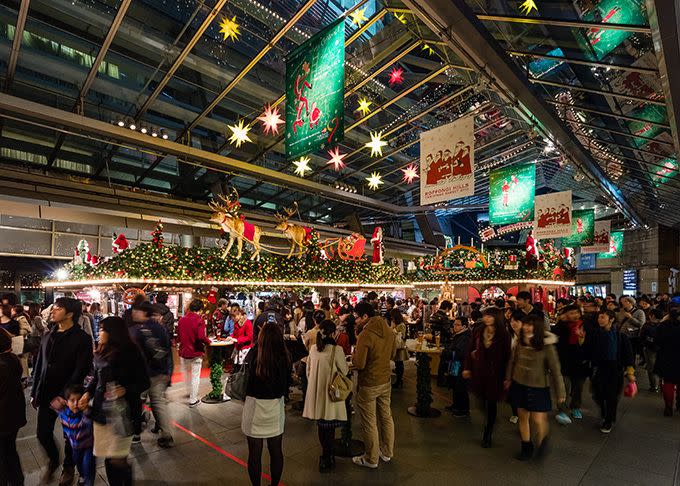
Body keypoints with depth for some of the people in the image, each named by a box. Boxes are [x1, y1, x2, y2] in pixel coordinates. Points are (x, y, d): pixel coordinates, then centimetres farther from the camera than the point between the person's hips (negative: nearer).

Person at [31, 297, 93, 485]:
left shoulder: (82, 339, -15)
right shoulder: (48, 336, 4)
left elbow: (81, 371, -18)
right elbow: (39, 365, 12)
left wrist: (63, 396, -20)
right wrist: (35, 392, 11)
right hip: (46, 395, 5)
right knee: (42, 433, 11)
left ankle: (68, 466, 37)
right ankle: (53, 460, 41)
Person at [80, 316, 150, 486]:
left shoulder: (131, 353, -11)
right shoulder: (100, 353, 6)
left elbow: (144, 382, -8)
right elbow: (96, 378, 17)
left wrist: (126, 390, -22)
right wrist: (88, 393, 1)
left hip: (122, 412, -5)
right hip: (101, 410, 5)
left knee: (117, 460, -1)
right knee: (107, 458, 11)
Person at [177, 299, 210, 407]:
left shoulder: (182, 319, -1)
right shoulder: (199, 320, -18)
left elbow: (178, 336, 6)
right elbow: (201, 337, -25)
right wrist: (208, 341, -7)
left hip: (184, 351, 6)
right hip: (196, 352, -6)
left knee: (186, 373, 24)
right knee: (195, 376, 6)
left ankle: (190, 392, 42)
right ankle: (193, 400, 13)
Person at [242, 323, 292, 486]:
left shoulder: (254, 355, -19)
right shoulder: (285, 358, -14)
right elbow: (287, 384, -1)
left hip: (254, 407, -2)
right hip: (276, 407, 2)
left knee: (255, 453, 16)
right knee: (276, 451, 20)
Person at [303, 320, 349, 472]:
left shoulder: (313, 349, -2)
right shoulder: (336, 350, -18)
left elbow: (308, 371, 9)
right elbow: (345, 371, -6)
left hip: (316, 392, 5)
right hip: (330, 393, -5)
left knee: (321, 425, 20)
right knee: (330, 428, 9)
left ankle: (326, 454, 37)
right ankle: (327, 460, 20)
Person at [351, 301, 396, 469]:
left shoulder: (365, 335, -25)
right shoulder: (388, 331, -2)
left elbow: (359, 364, -23)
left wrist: (354, 355, -5)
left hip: (369, 385, -7)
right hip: (386, 381, 7)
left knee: (369, 422, 9)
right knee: (386, 416, 20)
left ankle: (371, 459, 24)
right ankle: (387, 452, 37)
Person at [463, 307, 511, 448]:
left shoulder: (503, 335, -10)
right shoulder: (478, 331, -1)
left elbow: (506, 356, -7)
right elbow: (470, 350, 5)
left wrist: (505, 376, -7)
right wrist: (467, 368, 3)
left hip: (494, 374, -3)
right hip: (479, 372, 3)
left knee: (491, 404, 8)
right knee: (482, 401, 12)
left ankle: (487, 435, 21)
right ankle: (486, 430, 35)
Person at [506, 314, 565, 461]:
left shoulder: (547, 346, -19)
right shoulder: (520, 343, -6)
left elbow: (555, 370, -12)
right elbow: (512, 361, 8)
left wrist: (560, 393, -6)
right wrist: (508, 378, 17)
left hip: (538, 388, -4)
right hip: (519, 385, 4)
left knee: (538, 420, 0)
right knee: (522, 417, 13)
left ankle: (542, 441, 34)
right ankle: (526, 447, 32)